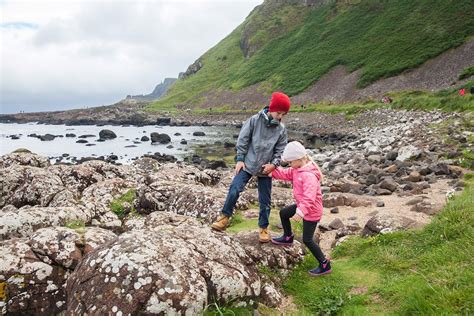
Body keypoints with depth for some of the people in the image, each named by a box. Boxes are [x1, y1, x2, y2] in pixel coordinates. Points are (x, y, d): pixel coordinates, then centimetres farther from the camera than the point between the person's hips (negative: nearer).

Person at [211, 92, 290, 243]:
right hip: (248, 164, -2)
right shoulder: (254, 120, -8)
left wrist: (274, 164, -12)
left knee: (265, 200, 7)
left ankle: (263, 228, 22)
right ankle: (225, 217, 7)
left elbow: (280, 150, 4)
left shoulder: (281, 129, -2)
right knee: (234, 190, -12)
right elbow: (242, 140, -5)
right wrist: (240, 159, -8)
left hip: (265, 169, 2)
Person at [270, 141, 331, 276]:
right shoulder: (297, 169, -2)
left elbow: (309, 197, -41)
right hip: (302, 205, 10)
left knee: (307, 240, -2)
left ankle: (325, 266, 12)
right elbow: (286, 174, 7)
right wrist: (272, 171, -6)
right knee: (283, 213, 24)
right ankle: (288, 238, 46)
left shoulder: (309, 175, -32)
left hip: (311, 211, -10)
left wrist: (302, 210, -51)